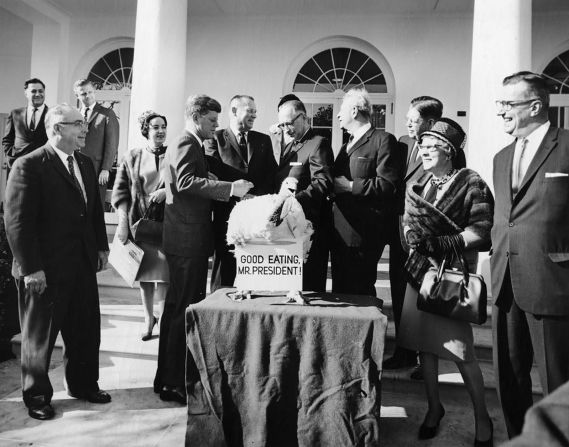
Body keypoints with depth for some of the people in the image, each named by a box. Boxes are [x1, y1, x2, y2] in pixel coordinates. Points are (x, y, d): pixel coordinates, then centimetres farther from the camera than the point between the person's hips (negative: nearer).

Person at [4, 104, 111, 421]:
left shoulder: (85, 164, 10)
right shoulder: (29, 165, -13)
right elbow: (18, 221, -16)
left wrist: (102, 246, 12)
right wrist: (31, 268, -18)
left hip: (83, 263, 7)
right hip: (45, 269, -7)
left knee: (87, 329, 16)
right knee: (40, 334, 11)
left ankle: (83, 384, 35)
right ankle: (37, 395, 30)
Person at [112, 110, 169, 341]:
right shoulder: (132, 157, 7)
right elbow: (120, 191, 5)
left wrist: (166, 192, -13)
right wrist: (123, 221, -4)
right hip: (139, 221, 1)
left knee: (163, 272, -6)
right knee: (144, 272, 8)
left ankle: (161, 317, 9)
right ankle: (148, 318, 22)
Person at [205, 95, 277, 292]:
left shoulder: (264, 140, 17)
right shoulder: (215, 139, 5)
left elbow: (271, 175, 8)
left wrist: (258, 199, -8)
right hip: (227, 216, -3)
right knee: (224, 274, 4)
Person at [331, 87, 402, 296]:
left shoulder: (383, 140, -6)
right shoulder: (347, 145, 22)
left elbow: (388, 185, -17)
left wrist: (349, 186, -15)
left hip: (364, 234, -8)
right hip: (340, 232, 8)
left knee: (360, 291, -2)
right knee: (340, 290, 13)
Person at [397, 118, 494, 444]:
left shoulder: (470, 183, -4)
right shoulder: (417, 188, 12)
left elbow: (482, 231, -10)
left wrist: (447, 243, -18)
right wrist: (417, 240, -5)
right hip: (421, 269, 5)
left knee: (460, 349, -4)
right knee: (425, 343, 9)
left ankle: (482, 418, 16)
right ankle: (434, 407, 28)